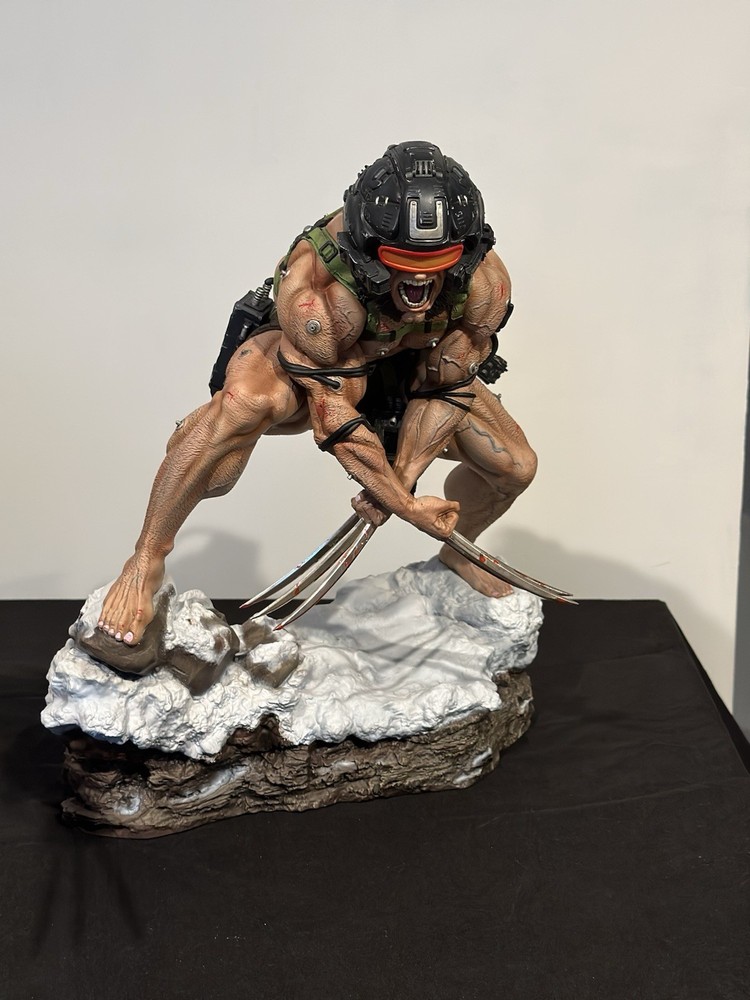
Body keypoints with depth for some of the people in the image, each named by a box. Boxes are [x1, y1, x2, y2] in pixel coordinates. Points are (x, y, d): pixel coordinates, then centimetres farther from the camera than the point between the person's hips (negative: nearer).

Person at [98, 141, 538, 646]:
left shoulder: (485, 281, -29)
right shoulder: (314, 286, -42)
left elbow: (445, 391, -15)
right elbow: (333, 418, -33)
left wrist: (399, 479, -17)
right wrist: (404, 504, -26)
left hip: (409, 367, 5)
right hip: (304, 363, -5)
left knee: (515, 467, -3)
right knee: (247, 400, -40)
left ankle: (459, 552, 34)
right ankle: (147, 561, -22)